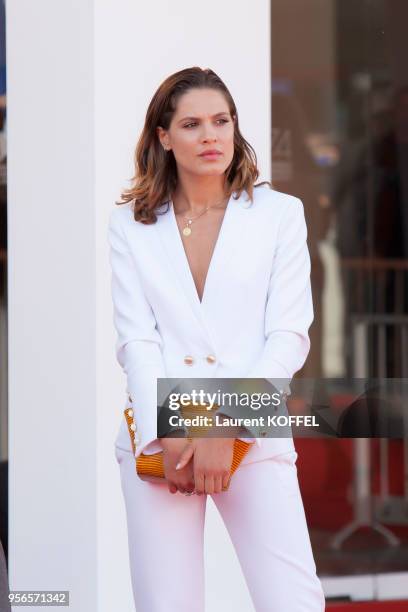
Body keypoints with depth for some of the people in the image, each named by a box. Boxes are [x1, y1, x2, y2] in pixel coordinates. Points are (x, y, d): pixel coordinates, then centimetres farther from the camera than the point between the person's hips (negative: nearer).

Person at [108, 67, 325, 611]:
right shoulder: (131, 226, 9)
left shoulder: (279, 214, 7)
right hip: (158, 438, 1)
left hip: (253, 437, -1)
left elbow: (289, 337, 0)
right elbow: (136, 341, 2)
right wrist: (168, 438, -11)